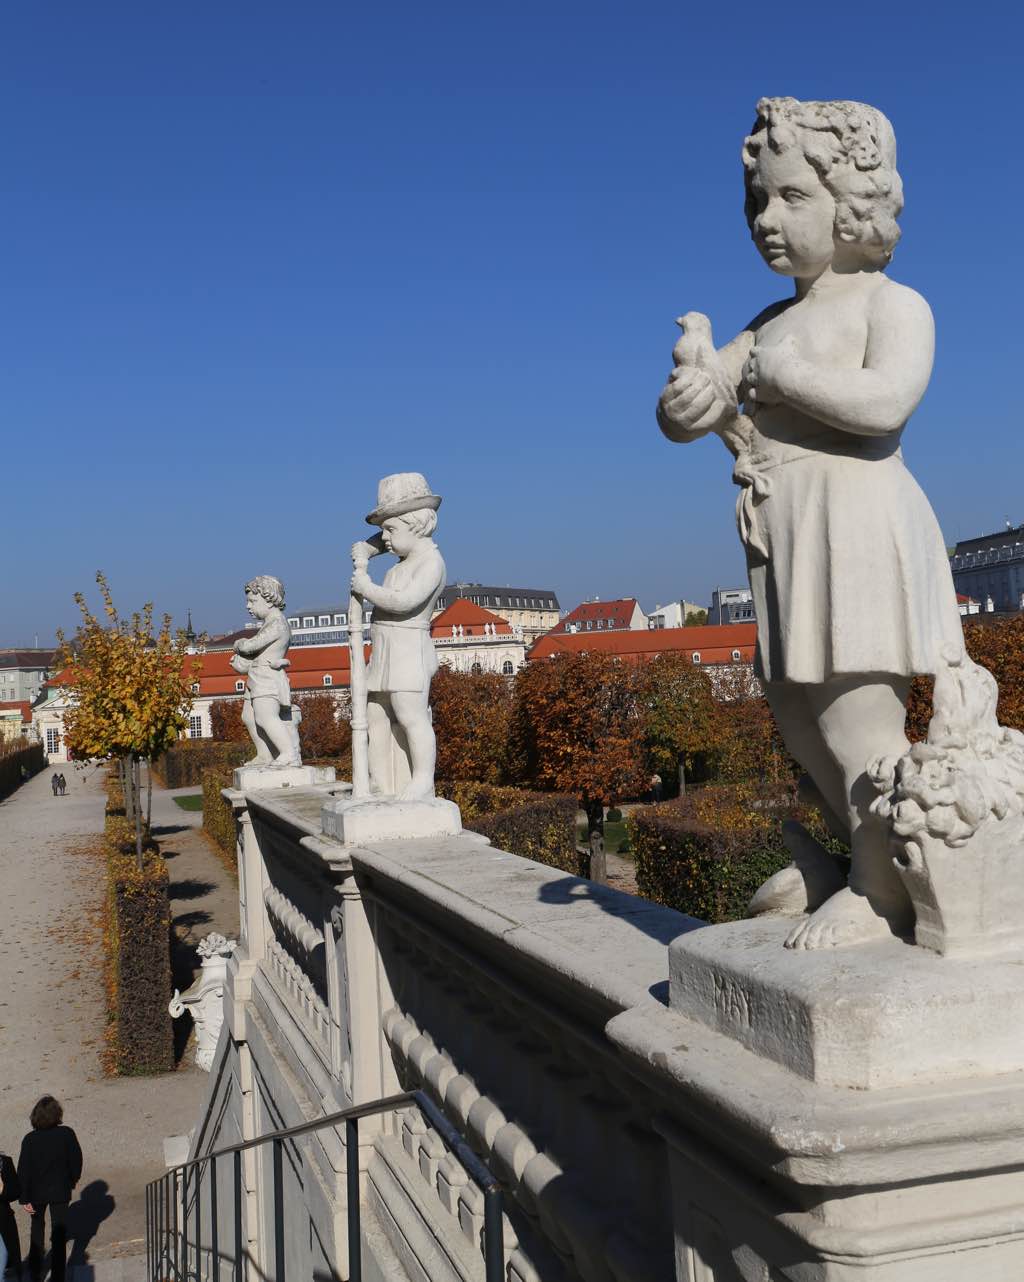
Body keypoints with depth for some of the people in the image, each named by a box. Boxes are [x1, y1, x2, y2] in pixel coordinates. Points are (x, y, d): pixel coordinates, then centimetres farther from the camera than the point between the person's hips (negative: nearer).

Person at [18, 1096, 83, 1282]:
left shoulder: (30, 1139, -15)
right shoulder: (67, 1134, -16)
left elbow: (23, 1170, -14)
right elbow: (76, 1160, -7)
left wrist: (25, 1198, -7)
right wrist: (72, 1181, 11)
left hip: (37, 1193, 1)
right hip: (60, 1191, -1)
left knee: (37, 1232, 23)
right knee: (59, 1235, 10)